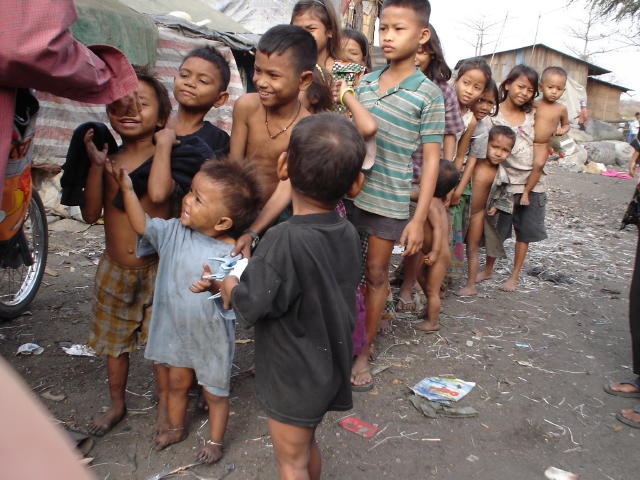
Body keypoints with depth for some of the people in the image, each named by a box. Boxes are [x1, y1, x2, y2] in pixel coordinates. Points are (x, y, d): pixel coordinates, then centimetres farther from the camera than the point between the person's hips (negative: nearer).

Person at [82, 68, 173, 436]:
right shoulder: (107, 159, 0)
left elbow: (161, 193, -25)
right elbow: (91, 213, -7)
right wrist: (96, 165, -16)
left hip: (157, 267, -4)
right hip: (115, 269, 4)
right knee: (115, 339, 19)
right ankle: (117, 405, 41)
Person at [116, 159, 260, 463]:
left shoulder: (231, 254, -27)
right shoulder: (174, 232, -9)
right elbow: (142, 226, -3)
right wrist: (127, 188, -12)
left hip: (211, 337, -5)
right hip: (175, 330, 5)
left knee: (215, 392, 18)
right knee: (176, 382, 27)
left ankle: (215, 440, 42)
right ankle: (175, 427, 54)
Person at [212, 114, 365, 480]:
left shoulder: (285, 240, -31)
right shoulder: (348, 233, -7)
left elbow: (249, 306, -23)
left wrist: (226, 282, -2)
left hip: (293, 378, -7)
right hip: (330, 370, 7)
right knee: (308, 445, 29)